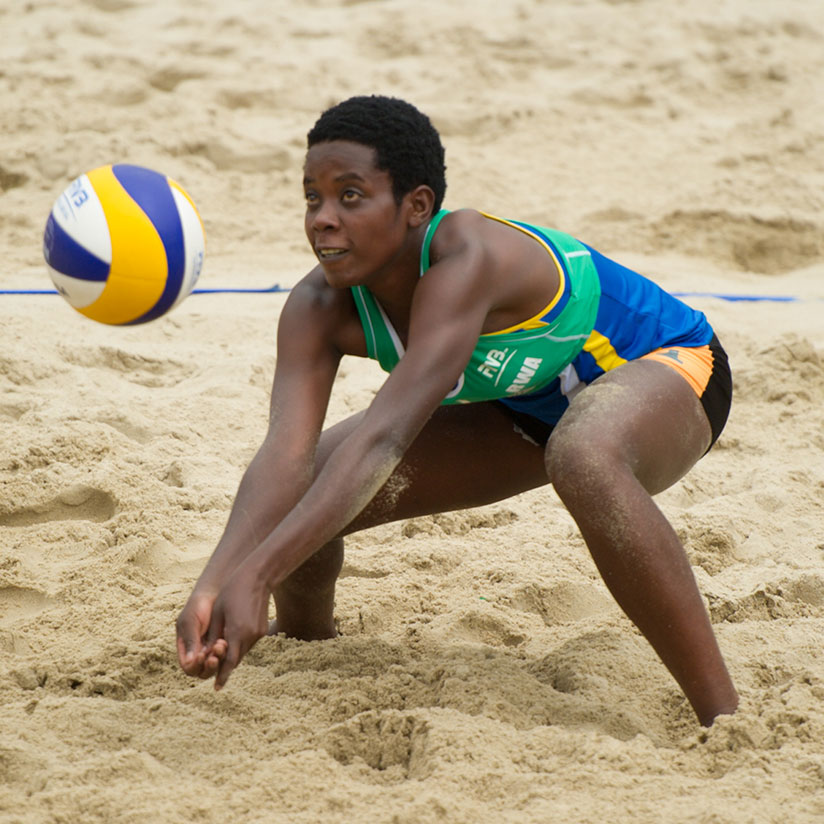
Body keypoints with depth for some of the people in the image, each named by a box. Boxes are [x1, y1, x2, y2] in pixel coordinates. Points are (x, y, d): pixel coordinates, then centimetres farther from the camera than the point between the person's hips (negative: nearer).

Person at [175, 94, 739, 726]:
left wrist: (255, 577, -56)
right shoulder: (320, 308, -19)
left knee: (584, 457, -43)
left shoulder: (465, 257, -39)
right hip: (530, 406, 7)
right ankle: (305, 645, 31)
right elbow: (286, 454, -32)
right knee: (301, 501, -5)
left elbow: (384, 437, -48)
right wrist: (213, 586, -51)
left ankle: (724, 718, -34)